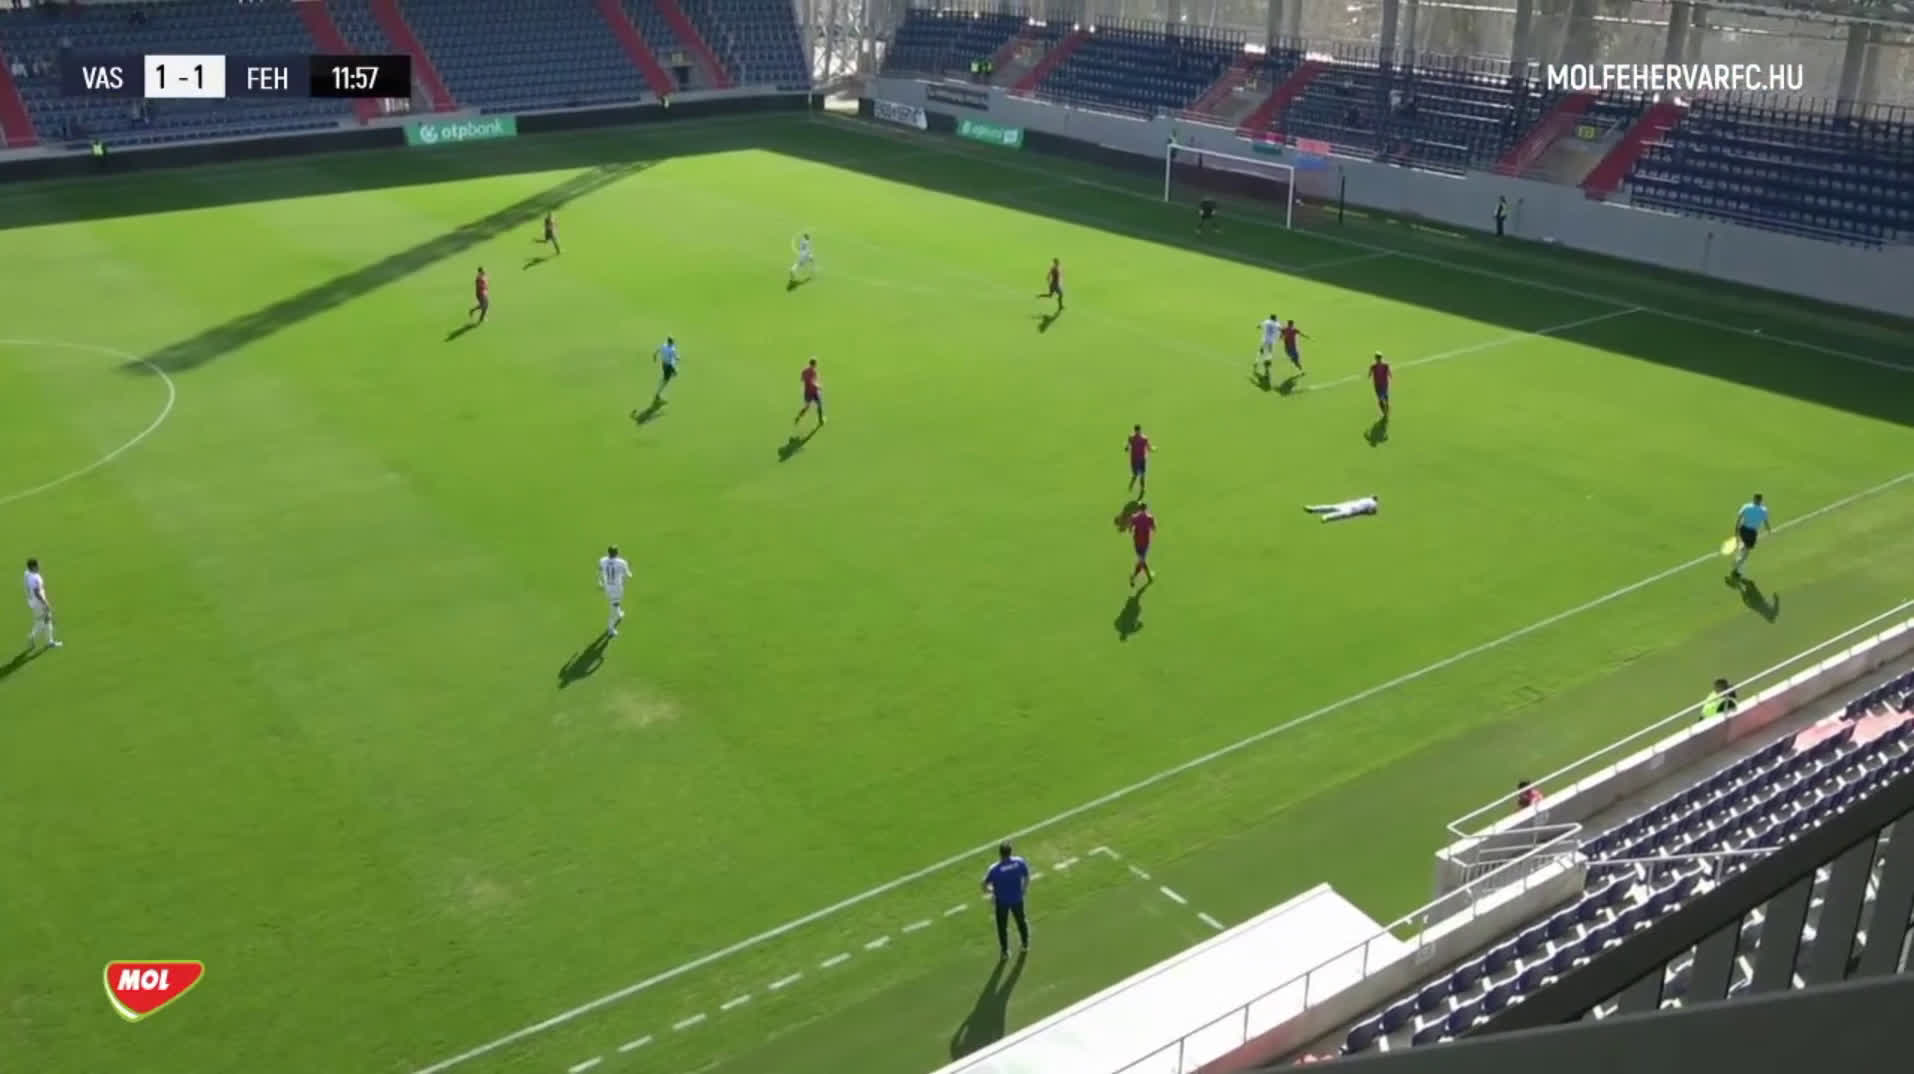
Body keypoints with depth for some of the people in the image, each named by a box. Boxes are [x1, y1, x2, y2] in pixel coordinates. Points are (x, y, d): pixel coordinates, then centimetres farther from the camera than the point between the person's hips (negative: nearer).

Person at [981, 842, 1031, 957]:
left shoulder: (994, 869, -26)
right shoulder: (1020, 862, -20)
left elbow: (985, 886, -14)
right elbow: (1027, 878, -4)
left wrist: (992, 890, 9)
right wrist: (1024, 889, 15)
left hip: (1002, 901, -3)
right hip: (1017, 899, 3)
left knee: (1002, 926, 18)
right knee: (1021, 920, 27)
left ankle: (1005, 951, 30)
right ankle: (1025, 944, 47)